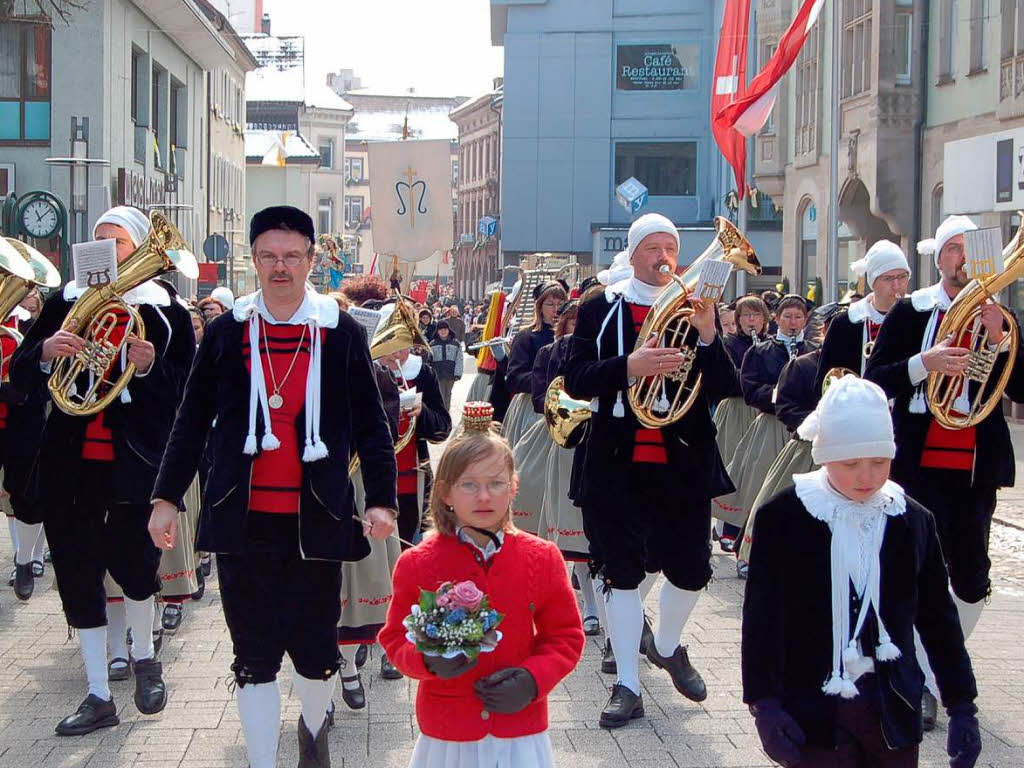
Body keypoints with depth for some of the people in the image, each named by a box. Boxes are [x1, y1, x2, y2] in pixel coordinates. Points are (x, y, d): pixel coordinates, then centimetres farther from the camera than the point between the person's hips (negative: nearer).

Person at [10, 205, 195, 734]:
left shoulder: (165, 311, 1)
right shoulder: (65, 304, 8)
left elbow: (187, 392, -1)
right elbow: (19, 379, 6)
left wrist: (152, 367, -20)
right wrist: (44, 352, -15)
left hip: (134, 465, -3)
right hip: (69, 464, 3)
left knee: (131, 563, -4)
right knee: (77, 574, 5)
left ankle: (144, 658, 29)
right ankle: (98, 697, 16)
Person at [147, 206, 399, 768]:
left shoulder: (342, 333, 2)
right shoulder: (226, 332, 5)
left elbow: (371, 423, 4)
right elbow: (192, 420, 9)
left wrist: (382, 499, -5)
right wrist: (166, 496, 5)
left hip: (315, 520, -1)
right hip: (243, 520, 1)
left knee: (314, 650, 8)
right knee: (254, 656, 3)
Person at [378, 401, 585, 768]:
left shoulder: (541, 558, -2)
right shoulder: (418, 563, -6)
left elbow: (565, 635, 4)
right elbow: (396, 638, 2)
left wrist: (534, 679, -12)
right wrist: (429, 661, -19)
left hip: (521, 724, 1)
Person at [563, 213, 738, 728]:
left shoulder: (697, 307, 6)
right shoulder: (601, 309, 2)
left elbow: (725, 388, -3)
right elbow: (575, 379, -7)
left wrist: (707, 334, -18)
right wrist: (629, 366, -23)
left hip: (684, 463, 2)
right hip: (616, 462, -1)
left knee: (691, 570, 7)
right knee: (619, 570, 1)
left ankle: (667, 646, 37)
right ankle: (627, 685, 11)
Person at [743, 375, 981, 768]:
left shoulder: (914, 521, 4)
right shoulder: (783, 518, -5)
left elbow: (938, 617, 9)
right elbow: (762, 618, -5)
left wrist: (961, 705, 8)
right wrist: (763, 703, -11)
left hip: (893, 715, 3)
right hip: (813, 713, -3)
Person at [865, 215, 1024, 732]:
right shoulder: (912, 312, 1)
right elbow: (873, 380, -5)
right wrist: (923, 363, -20)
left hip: (976, 466, 3)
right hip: (920, 462, -3)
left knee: (971, 577, 6)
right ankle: (923, 684, 4)